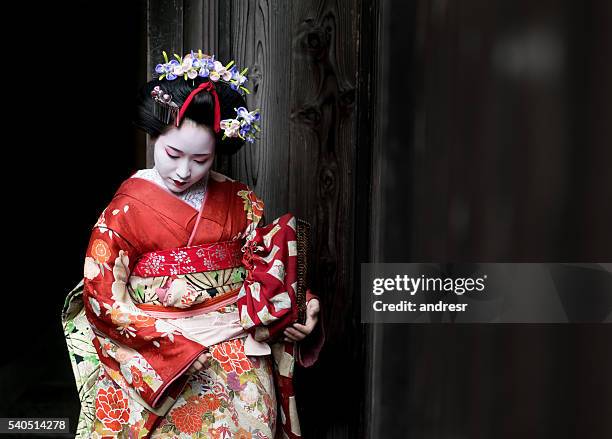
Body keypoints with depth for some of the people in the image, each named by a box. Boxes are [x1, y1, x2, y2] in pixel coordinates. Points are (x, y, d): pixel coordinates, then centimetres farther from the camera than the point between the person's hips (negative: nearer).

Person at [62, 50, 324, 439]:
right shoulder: (126, 210, -4)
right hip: (161, 367, -2)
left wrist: (302, 307, -8)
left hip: (243, 357, 3)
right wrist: (174, 340, -13)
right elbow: (102, 299, -6)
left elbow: (266, 270, 11)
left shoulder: (240, 203, 5)